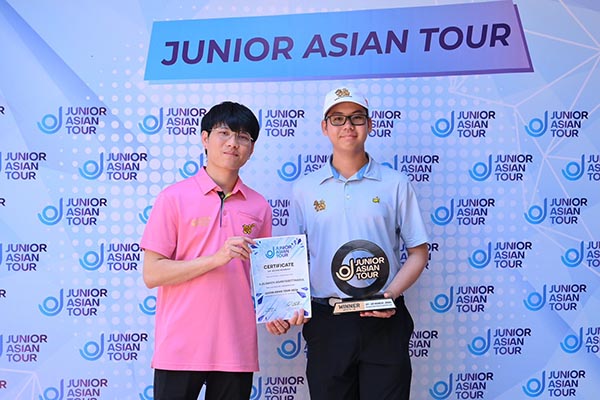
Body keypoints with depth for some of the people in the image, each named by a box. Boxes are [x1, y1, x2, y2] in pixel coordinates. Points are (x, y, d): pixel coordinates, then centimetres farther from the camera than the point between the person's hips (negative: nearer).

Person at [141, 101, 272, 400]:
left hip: (236, 350, 3)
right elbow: (152, 274, -8)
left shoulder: (259, 206, 8)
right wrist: (216, 258, -17)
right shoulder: (174, 198, -3)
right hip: (180, 349, -3)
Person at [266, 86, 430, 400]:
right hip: (325, 323, 2)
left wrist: (390, 295, -12)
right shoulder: (305, 189, 7)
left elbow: (419, 253, 4)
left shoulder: (395, 183, 2)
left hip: (382, 320, -1)